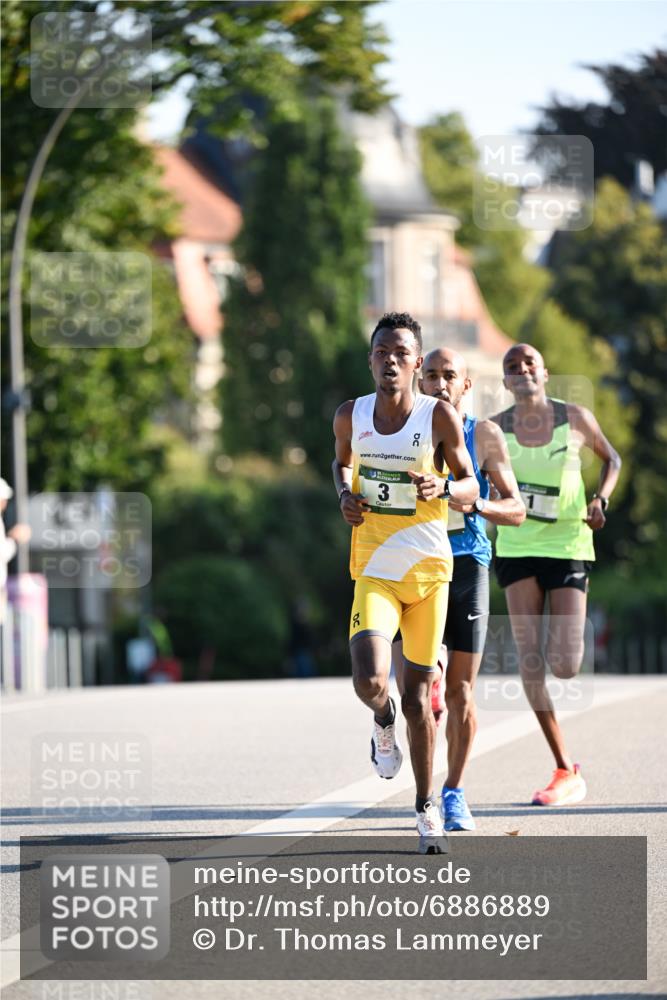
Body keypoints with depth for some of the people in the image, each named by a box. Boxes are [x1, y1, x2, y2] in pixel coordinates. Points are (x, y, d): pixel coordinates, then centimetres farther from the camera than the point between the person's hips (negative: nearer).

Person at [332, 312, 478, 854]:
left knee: (418, 693, 7)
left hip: (429, 570, -1)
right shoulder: (351, 416, -1)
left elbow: (471, 486, -2)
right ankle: (384, 719, 17)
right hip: (374, 573, 1)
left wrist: (443, 488, -25)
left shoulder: (440, 416, -8)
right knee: (370, 681, -21)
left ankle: (427, 805, 21)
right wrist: (345, 494, -1)